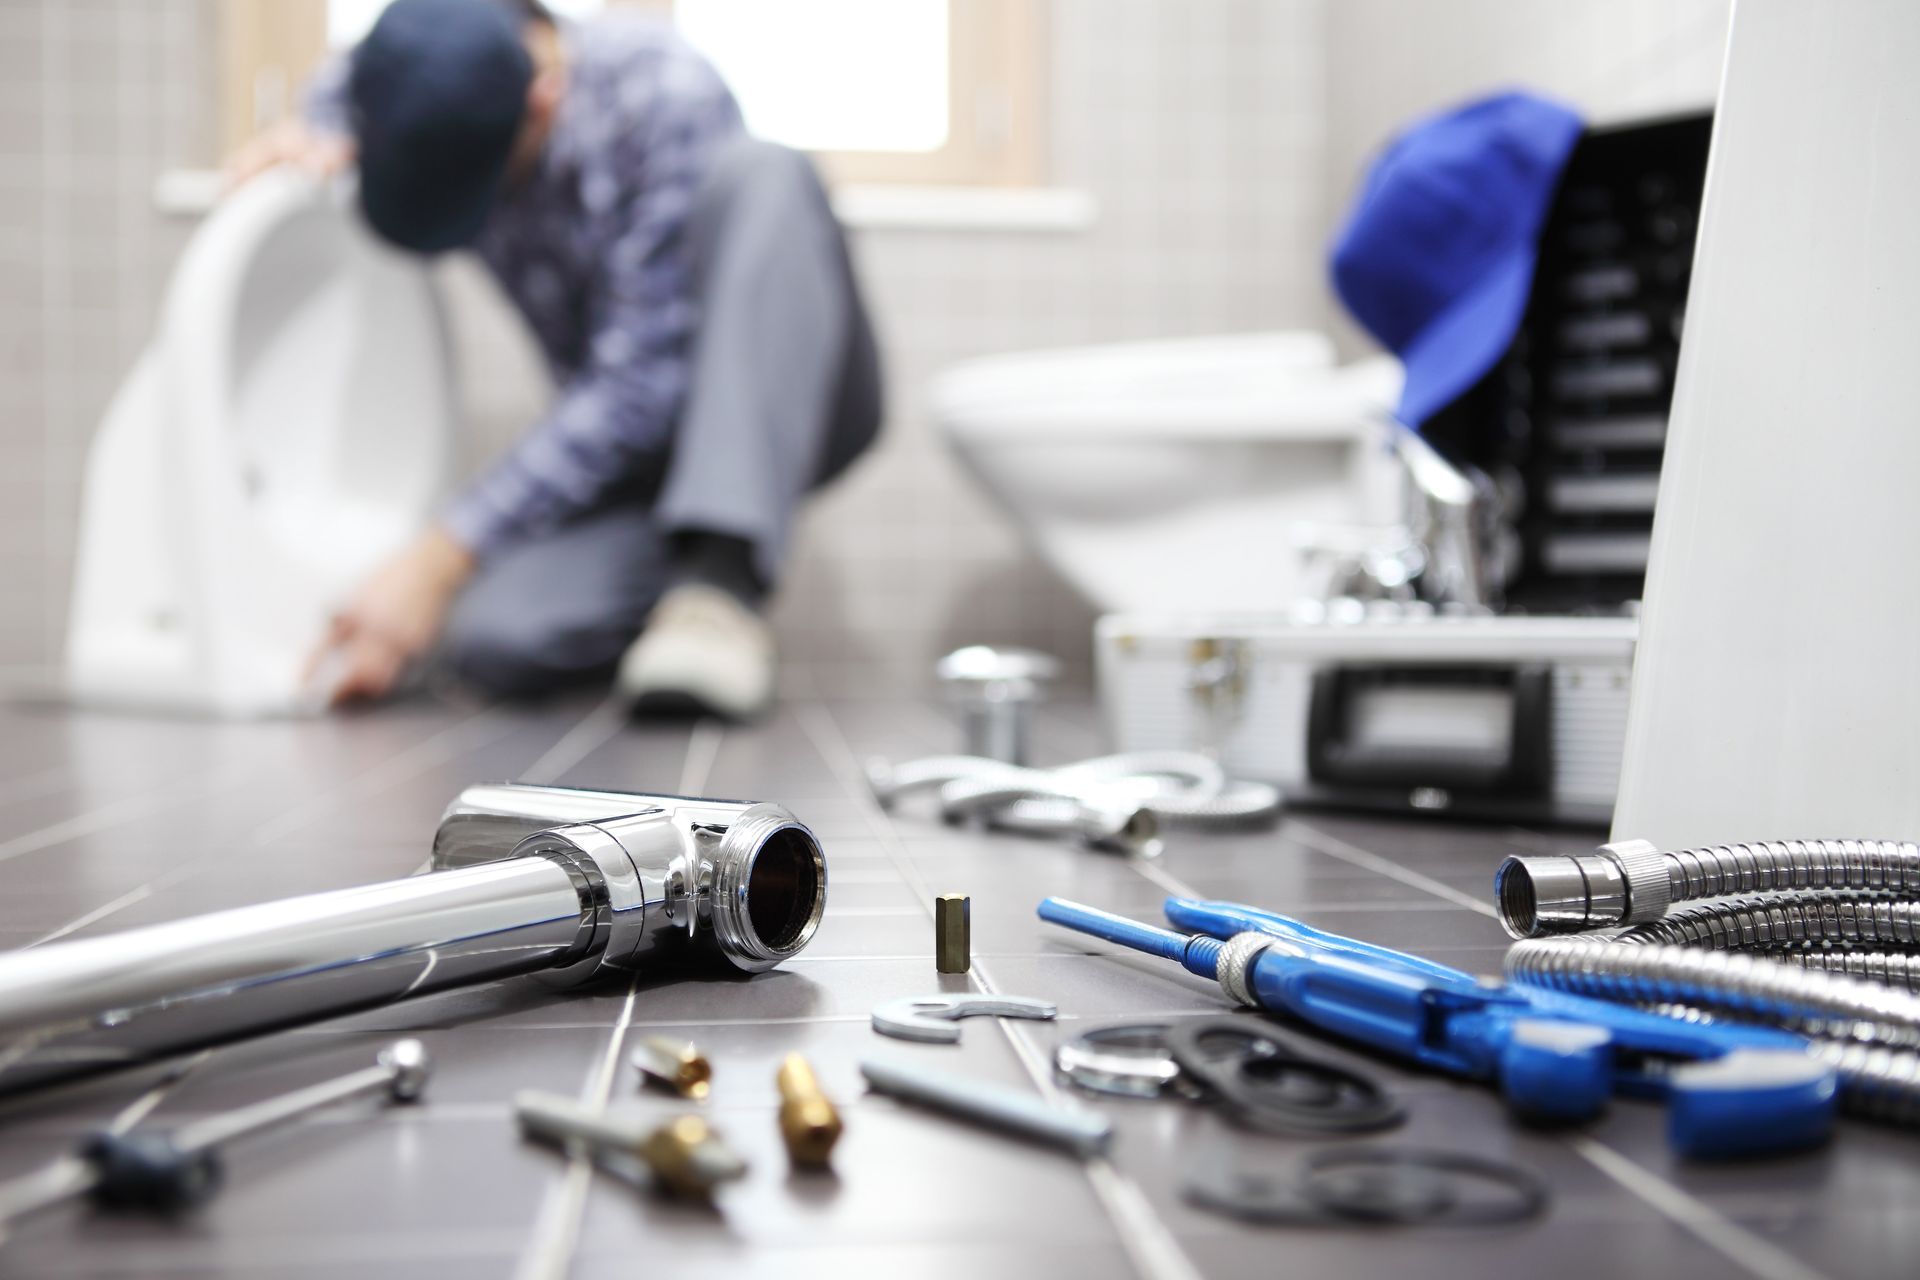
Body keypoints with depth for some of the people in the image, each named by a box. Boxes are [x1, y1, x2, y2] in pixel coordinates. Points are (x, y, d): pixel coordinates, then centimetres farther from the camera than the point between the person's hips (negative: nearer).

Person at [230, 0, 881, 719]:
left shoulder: (665, 94, -24)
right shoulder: (436, 106, -6)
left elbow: (638, 385, -28)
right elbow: (337, 85, 21)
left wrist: (438, 560, -30)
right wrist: (321, 137, -6)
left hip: (783, 406, -3)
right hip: (621, 443, 4)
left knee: (761, 174, -34)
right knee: (493, 639, -27)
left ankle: (722, 579, -37)